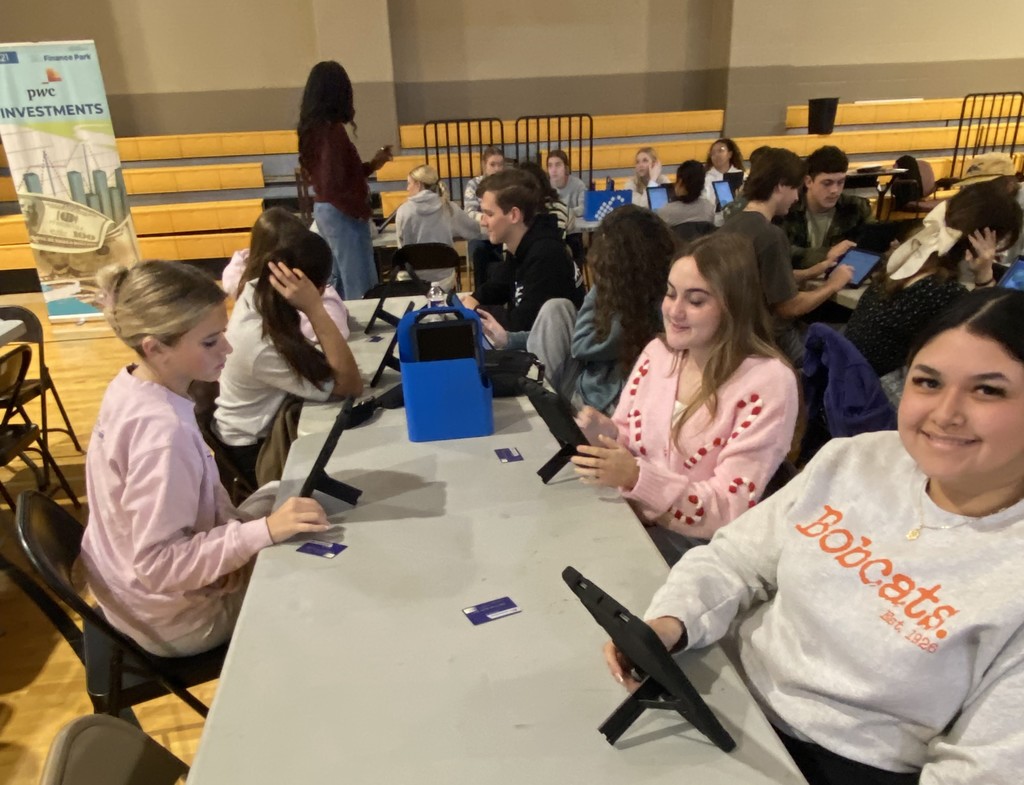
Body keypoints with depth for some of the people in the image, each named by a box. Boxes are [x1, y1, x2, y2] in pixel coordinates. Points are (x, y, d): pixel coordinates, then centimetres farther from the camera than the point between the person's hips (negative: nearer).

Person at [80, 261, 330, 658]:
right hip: (173, 620, -7)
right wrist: (263, 532, -34)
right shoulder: (164, 432, -35)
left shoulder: (129, 386, -9)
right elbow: (161, 565, -31)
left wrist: (235, 524, -7)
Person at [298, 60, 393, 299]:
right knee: (361, 289, -4)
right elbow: (334, 184, -24)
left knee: (342, 285, 18)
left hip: (324, 210, 10)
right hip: (342, 214, -10)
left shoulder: (313, 127, 9)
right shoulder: (332, 129, -18)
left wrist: (372, 164, 15)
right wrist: (360, 209, -12)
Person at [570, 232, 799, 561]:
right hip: (627, 518, 5)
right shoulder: (658, 352, 1)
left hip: (697, 546, -5)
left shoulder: (768, 381, -16)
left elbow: (731, 511, -18)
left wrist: (637, 478, -29)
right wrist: (606, 434, -14)